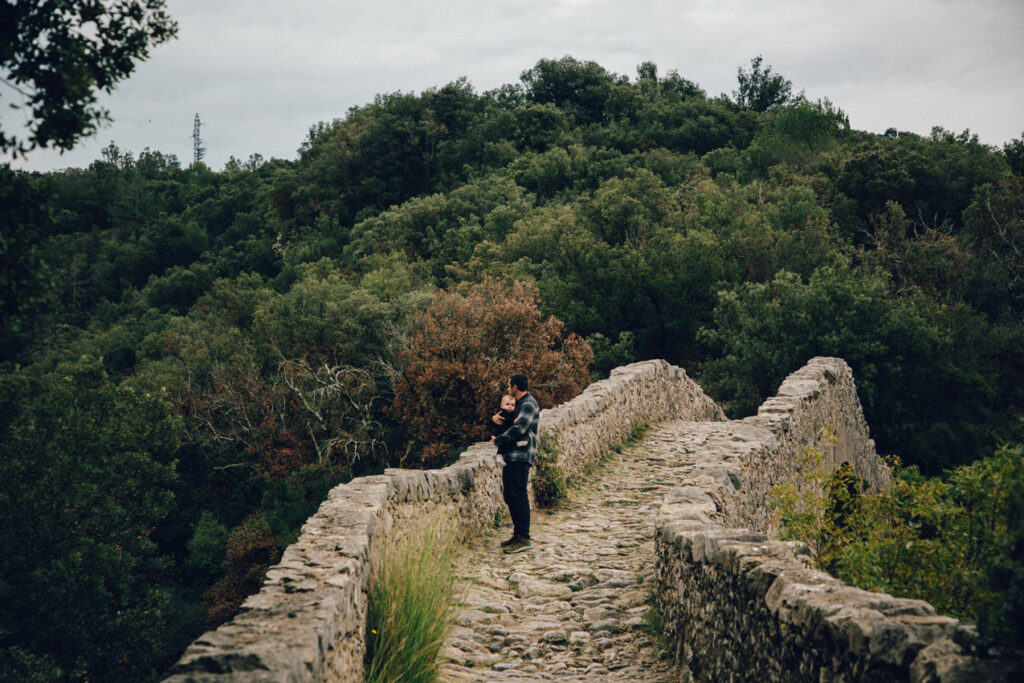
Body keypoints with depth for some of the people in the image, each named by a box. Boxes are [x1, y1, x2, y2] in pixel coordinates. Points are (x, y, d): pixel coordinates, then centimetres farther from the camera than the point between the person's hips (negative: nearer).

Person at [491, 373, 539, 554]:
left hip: (521, 456, -10)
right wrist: (494, 417, 4)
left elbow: (518, 428, -22)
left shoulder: (529, 405, -10)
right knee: (510, 496, 12)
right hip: (511, 457, 10)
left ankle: (523, 538, -10)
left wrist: (498, 440, -11)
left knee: (519, 496, -11)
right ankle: (518, 534, 19)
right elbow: (503, 417, 29)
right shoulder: (518, 404, 21)